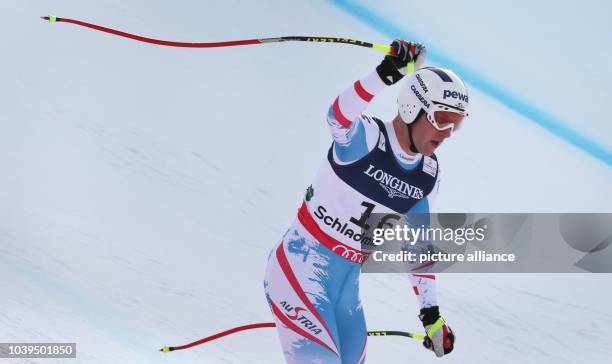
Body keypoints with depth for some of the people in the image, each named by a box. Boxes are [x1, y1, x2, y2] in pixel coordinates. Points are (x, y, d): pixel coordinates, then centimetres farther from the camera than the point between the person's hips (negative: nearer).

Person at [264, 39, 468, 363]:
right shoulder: (366, 137, -15)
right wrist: (386, 74, -57)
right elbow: (339, 116, -40)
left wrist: (431, 313, 15)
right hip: (300, 272, -7)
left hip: (347, 286, 8)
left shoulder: (428, 176, 5)